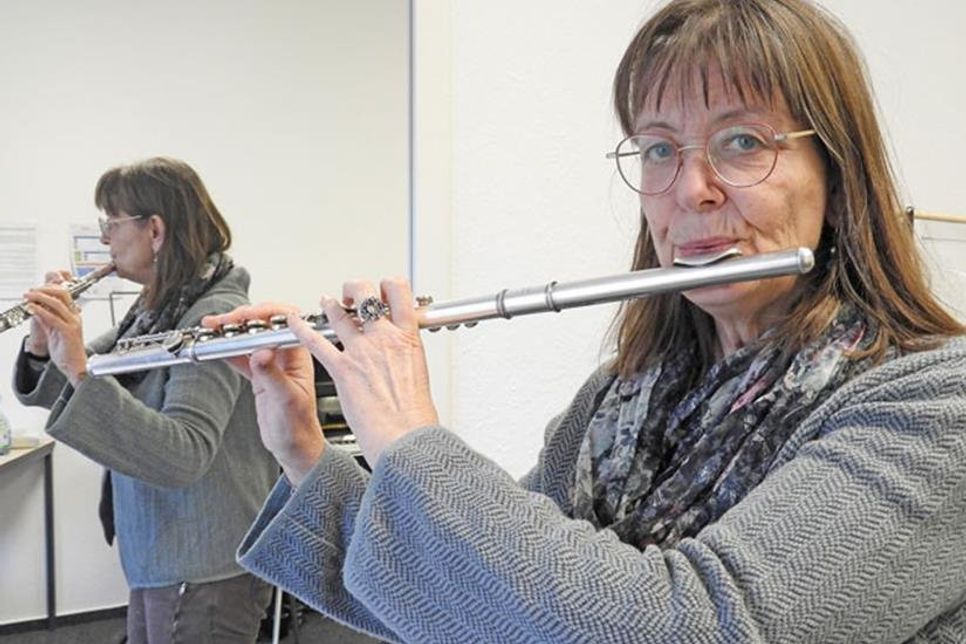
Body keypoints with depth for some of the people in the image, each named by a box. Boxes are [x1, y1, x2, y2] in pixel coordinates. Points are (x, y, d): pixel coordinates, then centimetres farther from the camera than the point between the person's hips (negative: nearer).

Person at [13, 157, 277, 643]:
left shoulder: (216, 316, -21)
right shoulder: (154, 311, 7)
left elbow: (182, 457, -33)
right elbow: (64, 392, 8)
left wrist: (81, 370, -39)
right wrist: (44, 342, -11)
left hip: (206, 574, -8)